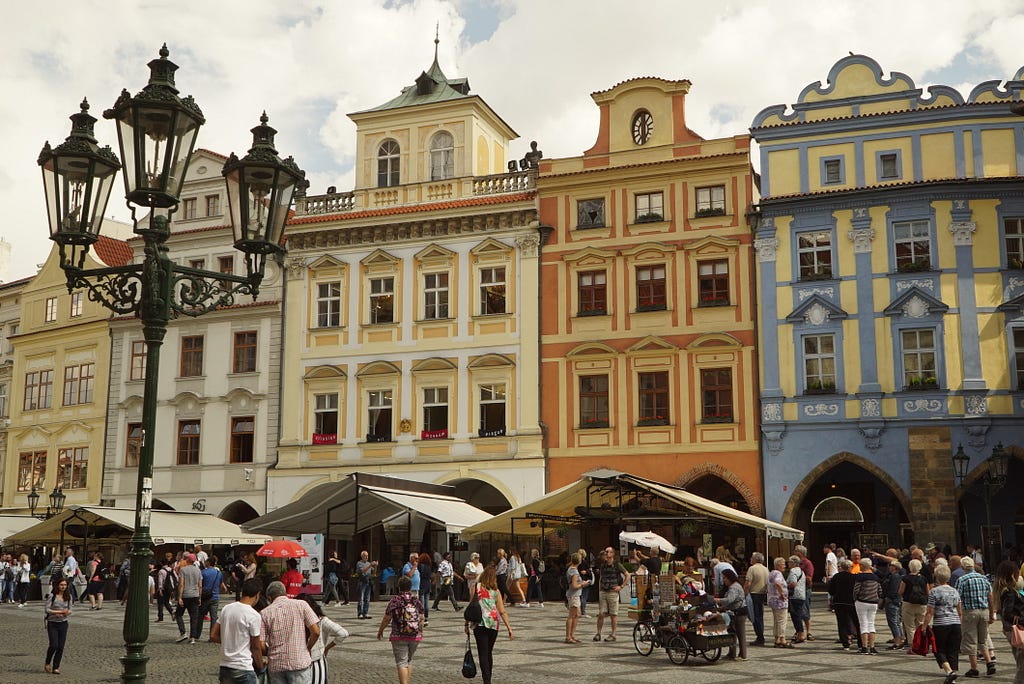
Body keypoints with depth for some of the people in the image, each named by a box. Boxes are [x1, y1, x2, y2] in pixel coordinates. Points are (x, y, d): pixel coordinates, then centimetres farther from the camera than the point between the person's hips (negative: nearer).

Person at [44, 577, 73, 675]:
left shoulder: (68, 597, 5)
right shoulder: (52, 596, -8)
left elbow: (69, 610, 9)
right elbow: (47, 609, -12)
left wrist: (67, 612, -15)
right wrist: (60, 611, -18)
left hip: (63, 623, 4)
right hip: (52, 623, -4)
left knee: (60, 647, 0)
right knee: (54, 645, -11)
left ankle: (56, 667, 10)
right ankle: (47, 663, 15)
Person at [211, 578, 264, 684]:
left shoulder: (226, 609, 4)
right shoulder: (254, 615, -14)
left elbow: (213, 636, 8)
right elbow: (256, 647, -7)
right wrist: (260, 667, 7)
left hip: (225, 667, 6)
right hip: (243, 669, -6)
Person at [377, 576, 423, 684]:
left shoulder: (395, 600, -8)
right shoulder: (417, 600, 3)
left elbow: (386, 619, -4)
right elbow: (421, 619, 9)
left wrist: (380, 631, 11)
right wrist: (421, 632, 23)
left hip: (399, 636, -4)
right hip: (415, 636, 4)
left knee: (402, 663, -2)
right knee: (409, 661, 20)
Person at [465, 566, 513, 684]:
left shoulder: (476, 587, 0)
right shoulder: (496, 591, 8)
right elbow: (502, 612, 5)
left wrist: (467, 623, 5)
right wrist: (509, 628, 8)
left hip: (480, 623, -4)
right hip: (494, 623, 4)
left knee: (483, 653, -4)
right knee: (489, 652, 18)